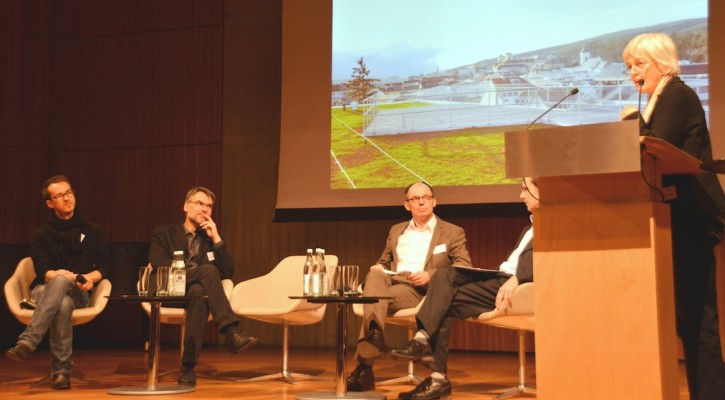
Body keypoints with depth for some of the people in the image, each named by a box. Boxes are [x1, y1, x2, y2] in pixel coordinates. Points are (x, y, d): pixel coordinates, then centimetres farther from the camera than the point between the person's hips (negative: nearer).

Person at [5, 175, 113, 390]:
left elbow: (106, 266, 9)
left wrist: (88, 278, -12)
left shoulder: (91, 231, 13)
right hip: (45, 291, 0)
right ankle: (61, 370, -40)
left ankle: (27, 342, -46)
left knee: (60, 281, -37)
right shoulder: (41, 235, 7)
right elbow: (44, 272, -7)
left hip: (78, 294, 0)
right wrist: (74, 278, -25)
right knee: (63, 304, -38)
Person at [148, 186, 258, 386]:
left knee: (199, 291, -39)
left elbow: (228, 272, 10)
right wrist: (193, 273, -16)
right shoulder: (164, 232, 16)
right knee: (208, 270, -34)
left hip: (198, 290, 3)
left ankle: (188, 367, -43)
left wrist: (216, 239, 1)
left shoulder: (211, 238, 24)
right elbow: (159, 265, -4)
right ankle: (232, 333, -44)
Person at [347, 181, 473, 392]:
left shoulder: (453, 232, 13)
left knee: (378, 296, -33)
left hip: (423, 290, -4)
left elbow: (464, 268, 2)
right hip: (392, 280, 4)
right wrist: (378, 268, 4)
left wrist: (430, 275, -14)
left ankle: (364, 365, -33)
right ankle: (374, 331, -52)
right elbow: (384, 261, 31)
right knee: (375, 275, -34)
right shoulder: (396, 230, 27)